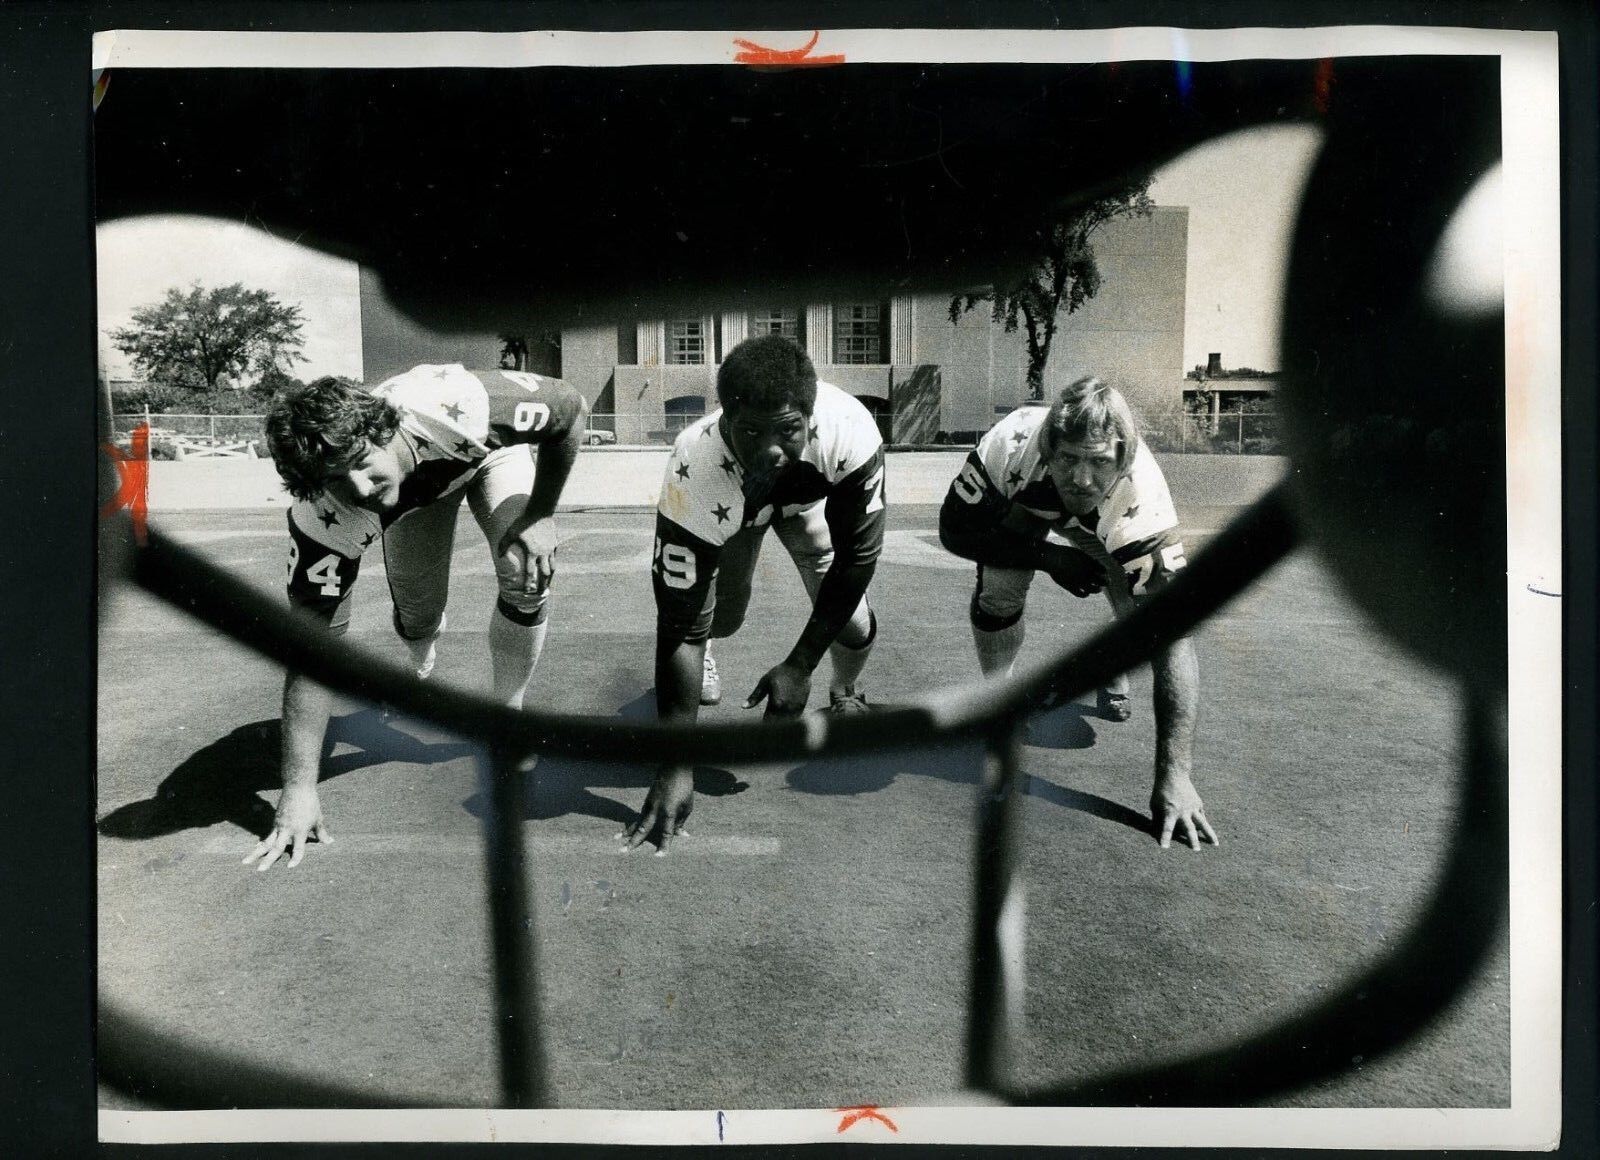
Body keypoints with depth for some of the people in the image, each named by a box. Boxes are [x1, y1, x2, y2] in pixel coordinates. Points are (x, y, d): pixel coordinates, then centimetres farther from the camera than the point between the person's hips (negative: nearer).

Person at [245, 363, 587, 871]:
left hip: (489, 448, -1)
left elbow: (571, 409, -28)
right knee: (416, 619, -2)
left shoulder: (460, 404, -46)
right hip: (414, 489, 1)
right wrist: (299, 789, -34)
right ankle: (422, 676, 38)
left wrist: (538, 515, -29)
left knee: (526, 578, -22)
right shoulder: (322, 520, -37)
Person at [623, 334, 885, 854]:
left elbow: (856, 555, -28)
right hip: (727, 508, 0)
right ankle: (703, 656, 31)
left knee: (852, 625, -13)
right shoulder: (694, 474, -43)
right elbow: (678, 626, -37)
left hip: (812, 496, 1)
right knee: (720, 620, -9)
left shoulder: (849, 430, -43)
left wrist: (799, 666, -29)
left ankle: (845, 696, 24)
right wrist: (676, 768, -37)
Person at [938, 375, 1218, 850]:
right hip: (1023, 506, 0)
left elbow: (1173, 638, -45)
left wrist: (1174, 777, -49)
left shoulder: (1140, 496, -44)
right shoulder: (1010, 445, -42)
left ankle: (1113, 677, 19)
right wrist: (1049, 558, -35)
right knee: (1000, 583, -26)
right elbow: (954, 530, -24)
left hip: (1109, 530, 0)